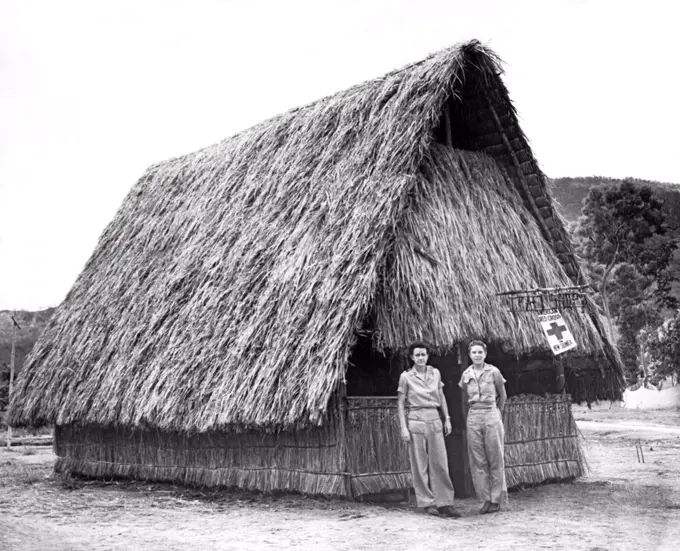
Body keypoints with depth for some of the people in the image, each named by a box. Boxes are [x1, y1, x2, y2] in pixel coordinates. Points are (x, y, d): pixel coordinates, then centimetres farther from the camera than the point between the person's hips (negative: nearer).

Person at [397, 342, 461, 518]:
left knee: (440, 463, 0)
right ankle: (427, 503, 9)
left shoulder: (435, 373, 8)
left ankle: (444, 503, 5)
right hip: (416, 420, -3)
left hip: (434, 420, 3)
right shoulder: (406, 376, -1)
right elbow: (400, 403, 1)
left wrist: (447, 418, 12)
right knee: (420, 464, 0)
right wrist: (403, 428, -5)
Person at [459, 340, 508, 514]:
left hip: (491, 416, -3)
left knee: (495, 459, 0)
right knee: (478, 461, 2)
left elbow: (503, 396, 11)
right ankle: (486, 499, 8)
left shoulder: (493, 372, -2)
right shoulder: (466, 375, 7)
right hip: (473, 418, 3)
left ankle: (496, 499, 7)